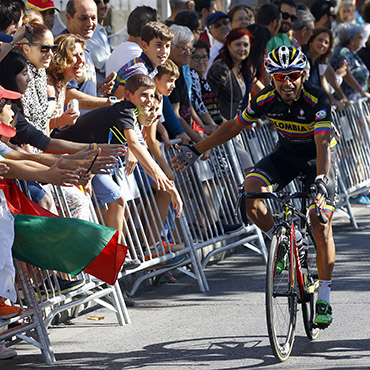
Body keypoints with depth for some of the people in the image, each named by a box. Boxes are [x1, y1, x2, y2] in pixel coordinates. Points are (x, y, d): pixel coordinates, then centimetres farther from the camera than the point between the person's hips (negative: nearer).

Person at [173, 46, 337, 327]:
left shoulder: (317, 101, -30)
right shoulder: (266, 99, -18)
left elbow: (322, 143, -39)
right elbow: (234, 127, -4)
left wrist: (321, 182, -55)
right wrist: (196, 151, -5)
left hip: (317, 157, -3)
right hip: (286, 153, 3)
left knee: (321, 229, -11)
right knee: (251, 192, -25)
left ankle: (325, 297, 3)